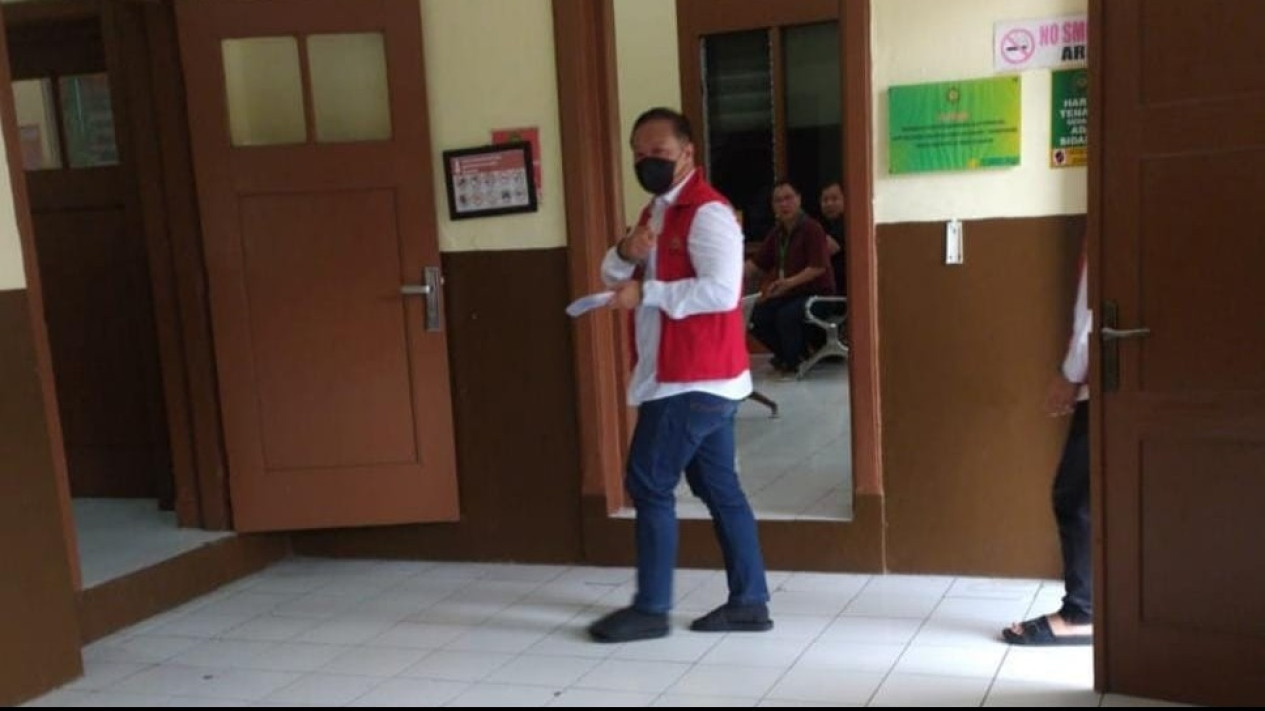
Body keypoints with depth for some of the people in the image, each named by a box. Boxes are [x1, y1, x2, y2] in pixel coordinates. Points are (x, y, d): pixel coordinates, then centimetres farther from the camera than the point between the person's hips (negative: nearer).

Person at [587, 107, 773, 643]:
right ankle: (749, 602, 17)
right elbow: (613, 277, 14)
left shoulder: (706, 212, -15)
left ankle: (651, 609, 6)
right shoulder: (657, 212, 17)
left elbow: (720, 291, -26)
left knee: (648, 484, -4)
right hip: (694, 379, 10)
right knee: (719, 488, 11)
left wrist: (646, 292, -21)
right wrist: (626, 252, -8)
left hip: (694, 380, -10)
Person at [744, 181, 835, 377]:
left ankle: (792, 364, -7)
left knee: (786, 315, -33)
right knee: (756, 317, -14)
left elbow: (818, 267, -20)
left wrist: (789, 282, -31)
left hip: (816, 292, -7)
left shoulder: (812, 228, -12)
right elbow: (757, 265, 9)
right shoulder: (776, 233, 9)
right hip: (787, 294, 7)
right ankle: (785, 354, 11)